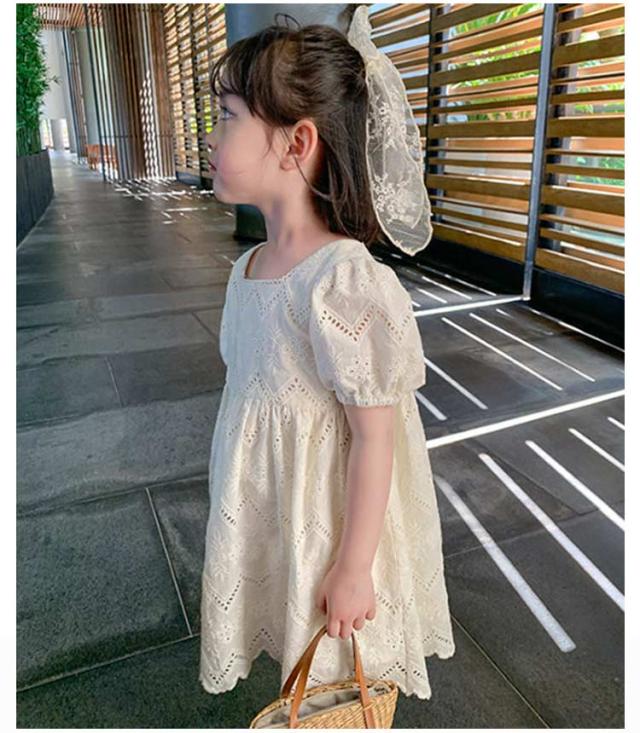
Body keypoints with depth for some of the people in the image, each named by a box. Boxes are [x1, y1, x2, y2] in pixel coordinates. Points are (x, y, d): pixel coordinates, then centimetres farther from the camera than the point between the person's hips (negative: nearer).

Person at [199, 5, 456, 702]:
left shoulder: (344, 280, -29)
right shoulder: (248, 266, -2)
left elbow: (374, 436, -23)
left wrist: (354, 566, -16)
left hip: (331, 526, -7)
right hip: (269, 515, 7)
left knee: (341, 685, 19)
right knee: (298, 662, 29)